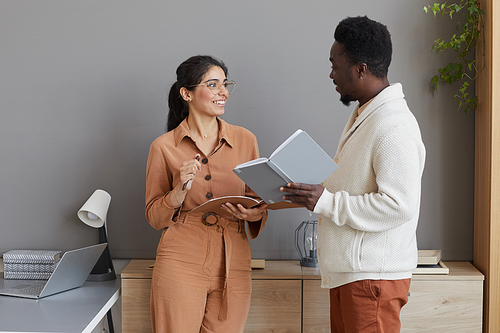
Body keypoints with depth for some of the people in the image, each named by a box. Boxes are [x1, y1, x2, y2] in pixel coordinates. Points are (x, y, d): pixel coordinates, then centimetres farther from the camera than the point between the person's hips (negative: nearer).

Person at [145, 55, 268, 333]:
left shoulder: (245, 140, 7)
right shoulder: (164, 147, 1)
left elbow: (258, 201, 14)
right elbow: (155, 217, 4)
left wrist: (256, 214, -9)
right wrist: (180, 190, -14)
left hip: (232, 265, 2)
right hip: (181, 265, -2)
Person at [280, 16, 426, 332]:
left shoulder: (394, 127, -19)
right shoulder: (363, 116, 15)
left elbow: (399, 205, -26)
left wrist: (326, 202, -23)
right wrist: (311, 191, 9)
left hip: (373, 276, -10)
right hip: (348, 271, 10)